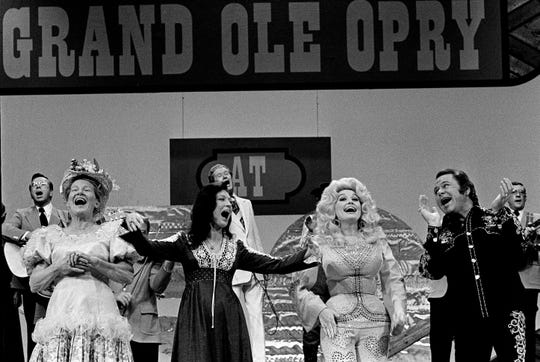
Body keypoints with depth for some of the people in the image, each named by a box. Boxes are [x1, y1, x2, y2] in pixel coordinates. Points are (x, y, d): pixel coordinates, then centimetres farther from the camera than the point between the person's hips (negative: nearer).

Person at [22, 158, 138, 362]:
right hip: (61, 313, 1)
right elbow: (34, 284, 11)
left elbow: (128, 276, 4)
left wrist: (95, 263, -8)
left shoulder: (109, 232, 15)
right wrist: (60, 267, -4)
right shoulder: (51, 236, 19)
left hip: (99, 313, -1)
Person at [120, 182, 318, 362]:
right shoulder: (185, 242, 7)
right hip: (195, 317, -2)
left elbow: (275, 265, 9)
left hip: (228, 319, 2)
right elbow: (148, 249, -2)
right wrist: (134, 231, -21)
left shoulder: (236, 247, 13)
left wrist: (309, 253, -1)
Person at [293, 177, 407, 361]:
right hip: (337, 323, -2)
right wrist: (320, 310, -8)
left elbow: (393, 279, 15)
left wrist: (398, 307, -3)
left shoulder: (377, 240, 14)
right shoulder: (322, 243, 7)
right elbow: (302, 287, 9)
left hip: (375, 321, 3)